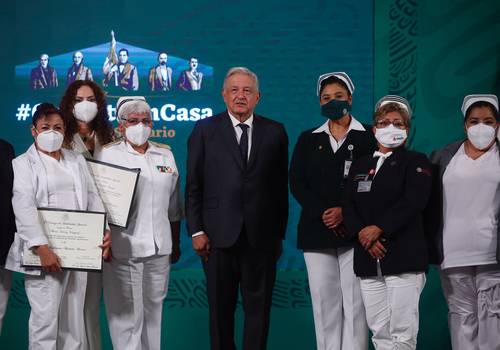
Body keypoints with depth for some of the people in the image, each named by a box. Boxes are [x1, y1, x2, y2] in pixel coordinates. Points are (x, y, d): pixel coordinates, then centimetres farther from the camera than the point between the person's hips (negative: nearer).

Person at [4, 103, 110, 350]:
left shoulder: (77, 161, 17)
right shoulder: (23, 164, 2)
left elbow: (93, 198, 12)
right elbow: (24, 208, -10)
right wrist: (41, 248, -22)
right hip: (45, 253, -5)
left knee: (74, 320, 9)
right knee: (45, 321, -6)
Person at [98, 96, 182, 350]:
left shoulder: (166, 155, 12)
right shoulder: (107, 155, 0)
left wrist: (175, 244, 17)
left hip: (159, 248, 4)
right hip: (123, 248, -4)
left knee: (154, 309, 11)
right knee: (126, 312, 0)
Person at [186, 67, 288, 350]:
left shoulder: (275, 132, 7)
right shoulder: (205, 130, 4)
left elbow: (281, 186, 7)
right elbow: (193, 185, 2)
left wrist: (279, 233, 4)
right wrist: (196, 231, -4)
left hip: (261, 237, 1)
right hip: (219, 236, -1)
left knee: (259, 308, 6)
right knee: (220, 309, 8)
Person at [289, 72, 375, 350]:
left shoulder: (368, 136, 5)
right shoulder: (308, 139, 14)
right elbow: (296, 183, 5)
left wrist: (345, 212, -13)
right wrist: (323, 213, -9)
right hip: (317, 231, 3)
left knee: (354, 302, -6)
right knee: (324, 302, 2)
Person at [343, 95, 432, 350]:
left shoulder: (416, 162, 5)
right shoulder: (360, 166, 19)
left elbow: (413, 202, -10)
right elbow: (348, 205, 8)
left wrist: (378, 229, -16)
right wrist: (362, 234, -10)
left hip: (403, 256, -4)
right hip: (368, 259, 5)